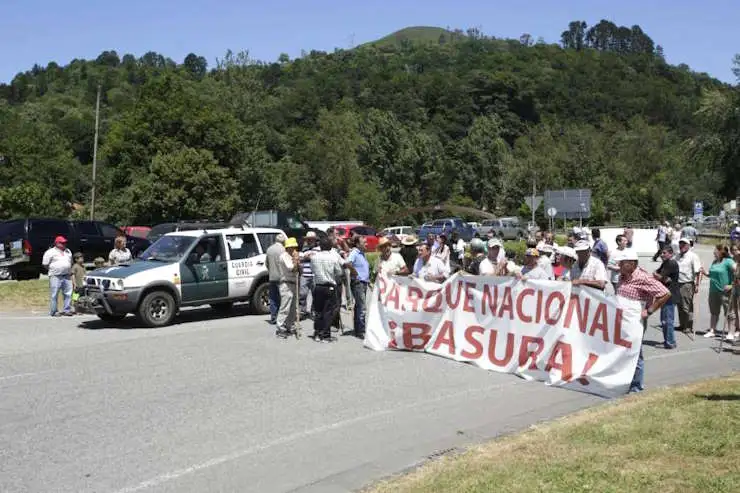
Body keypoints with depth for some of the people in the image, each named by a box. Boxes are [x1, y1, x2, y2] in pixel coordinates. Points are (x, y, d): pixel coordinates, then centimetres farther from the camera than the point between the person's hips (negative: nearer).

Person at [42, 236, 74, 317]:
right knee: (54, 295, -5)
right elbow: (45, 264, -2)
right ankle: (53, 312, 0)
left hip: (67, 276, 6)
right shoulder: (50, 252, -2)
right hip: (55, 277, -6)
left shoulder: (68, 251, 18)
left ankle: (67, 310, 11)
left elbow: (71, 262, 27)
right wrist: (53, 270, 0)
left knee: (68, 294, 4)